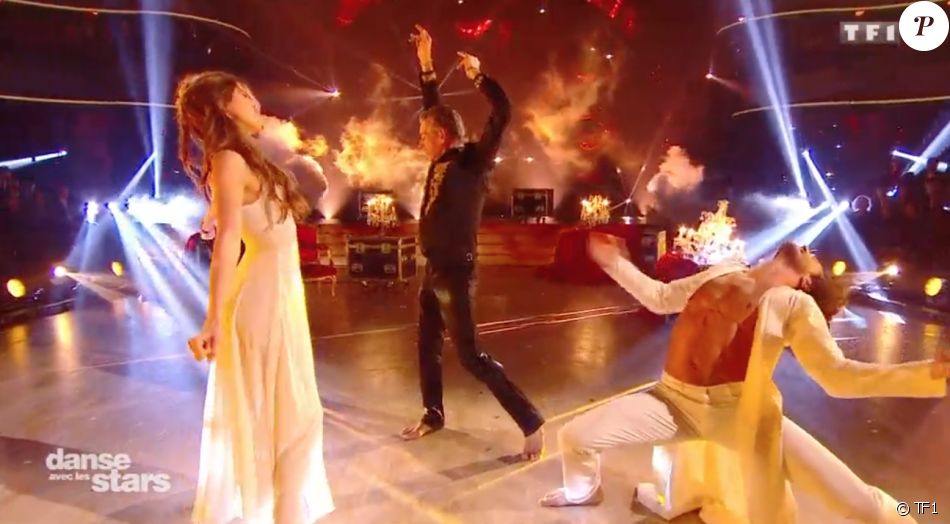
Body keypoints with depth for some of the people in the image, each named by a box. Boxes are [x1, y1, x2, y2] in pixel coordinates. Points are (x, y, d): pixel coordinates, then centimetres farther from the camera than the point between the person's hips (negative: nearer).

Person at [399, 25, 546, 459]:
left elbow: (502, 115, -21)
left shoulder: (471, 161, -11)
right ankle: (433, 415, 35)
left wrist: (478, 75, -13)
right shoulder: (442, 162, 9)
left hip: (455, 272, -9)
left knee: (470, 355, -8)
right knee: (427, 347, 17)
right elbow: (435, 111, 22)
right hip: (433, 270, 9)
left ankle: (531, 421, -1)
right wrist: (426, 65, 21)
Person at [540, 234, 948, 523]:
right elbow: (659, 299, 23)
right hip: (674, 401, 3)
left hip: (741, 412, -3)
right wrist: (614, 263, 18)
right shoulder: (721, 274, 13)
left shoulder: (794, 306, 1)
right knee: (575, 437, -5)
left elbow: (839, 375, -6)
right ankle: (584, 491, 29)